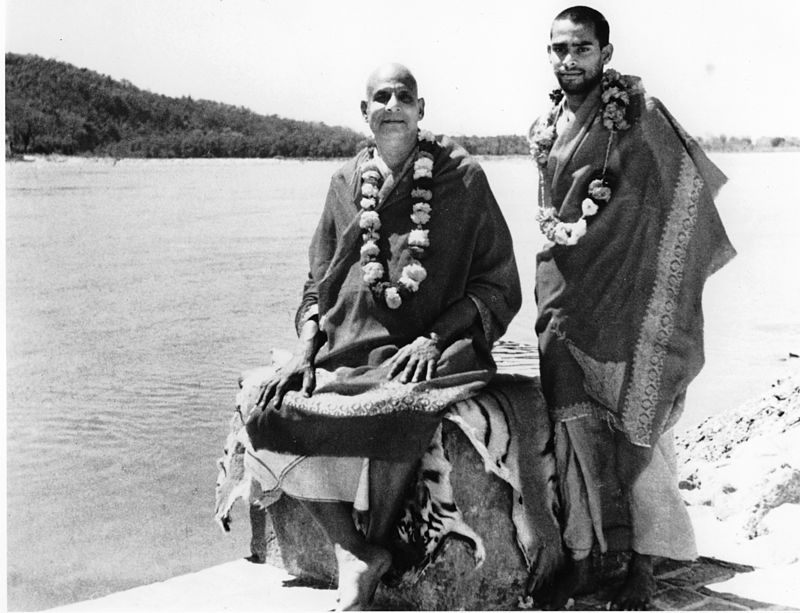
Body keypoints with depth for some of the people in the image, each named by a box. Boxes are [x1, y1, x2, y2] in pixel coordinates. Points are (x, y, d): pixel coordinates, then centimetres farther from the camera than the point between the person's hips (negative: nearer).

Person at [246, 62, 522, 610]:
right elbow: (318, 283, 18)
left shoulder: (462, 178, 4)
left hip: (426, 353, -4)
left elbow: (498, 287, 3)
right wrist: (305, 351, 0)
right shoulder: (347, 181, 15)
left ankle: (376, 548, -9)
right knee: (276, 412, -22)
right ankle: (354, 555, -11)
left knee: (394, 412, -35)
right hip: (346, 348, 4)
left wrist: (434, 339, -11)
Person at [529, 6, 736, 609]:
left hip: (625, 291, -5)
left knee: (637, 421, 0)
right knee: (573, 420, 4)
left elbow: (675, 196, -9)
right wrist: (564, 228, 5)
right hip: (566, 287, 5)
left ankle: (645, 563, 12)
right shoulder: (547, 126, 13)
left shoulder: (637, 111, -5)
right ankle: (582, 556, 14)